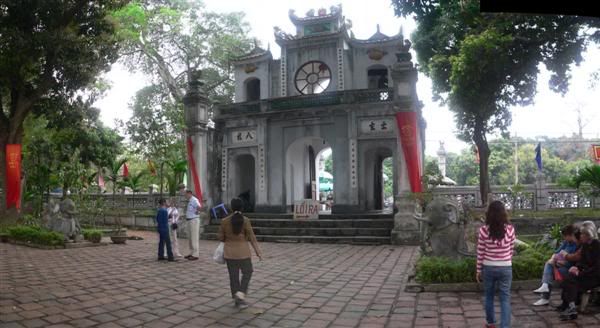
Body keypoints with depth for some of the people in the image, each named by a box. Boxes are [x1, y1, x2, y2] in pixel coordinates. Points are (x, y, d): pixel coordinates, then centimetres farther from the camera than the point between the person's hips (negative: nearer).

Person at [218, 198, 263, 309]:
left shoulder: (225, 221, -5)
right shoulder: (245, 220, -12)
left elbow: (221, 237, 1)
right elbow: (252, 237, -10)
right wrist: (258, 251, -5)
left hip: (229, 252, 3)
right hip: (243, 252, -2)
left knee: (233, 275, 11)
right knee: (247, 272, 15)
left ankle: (238, 300, 17)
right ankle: (241, 293, -2)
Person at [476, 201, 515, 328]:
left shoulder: (484, 230, -12)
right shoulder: (510, 229, -8)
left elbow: (480, 253, -6)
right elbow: (511, 249, 3)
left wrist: (479, 270, 5)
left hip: (489, 267, 0)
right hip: (505, 268, 0)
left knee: (489, 296, 18)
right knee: (505, 298, 5)